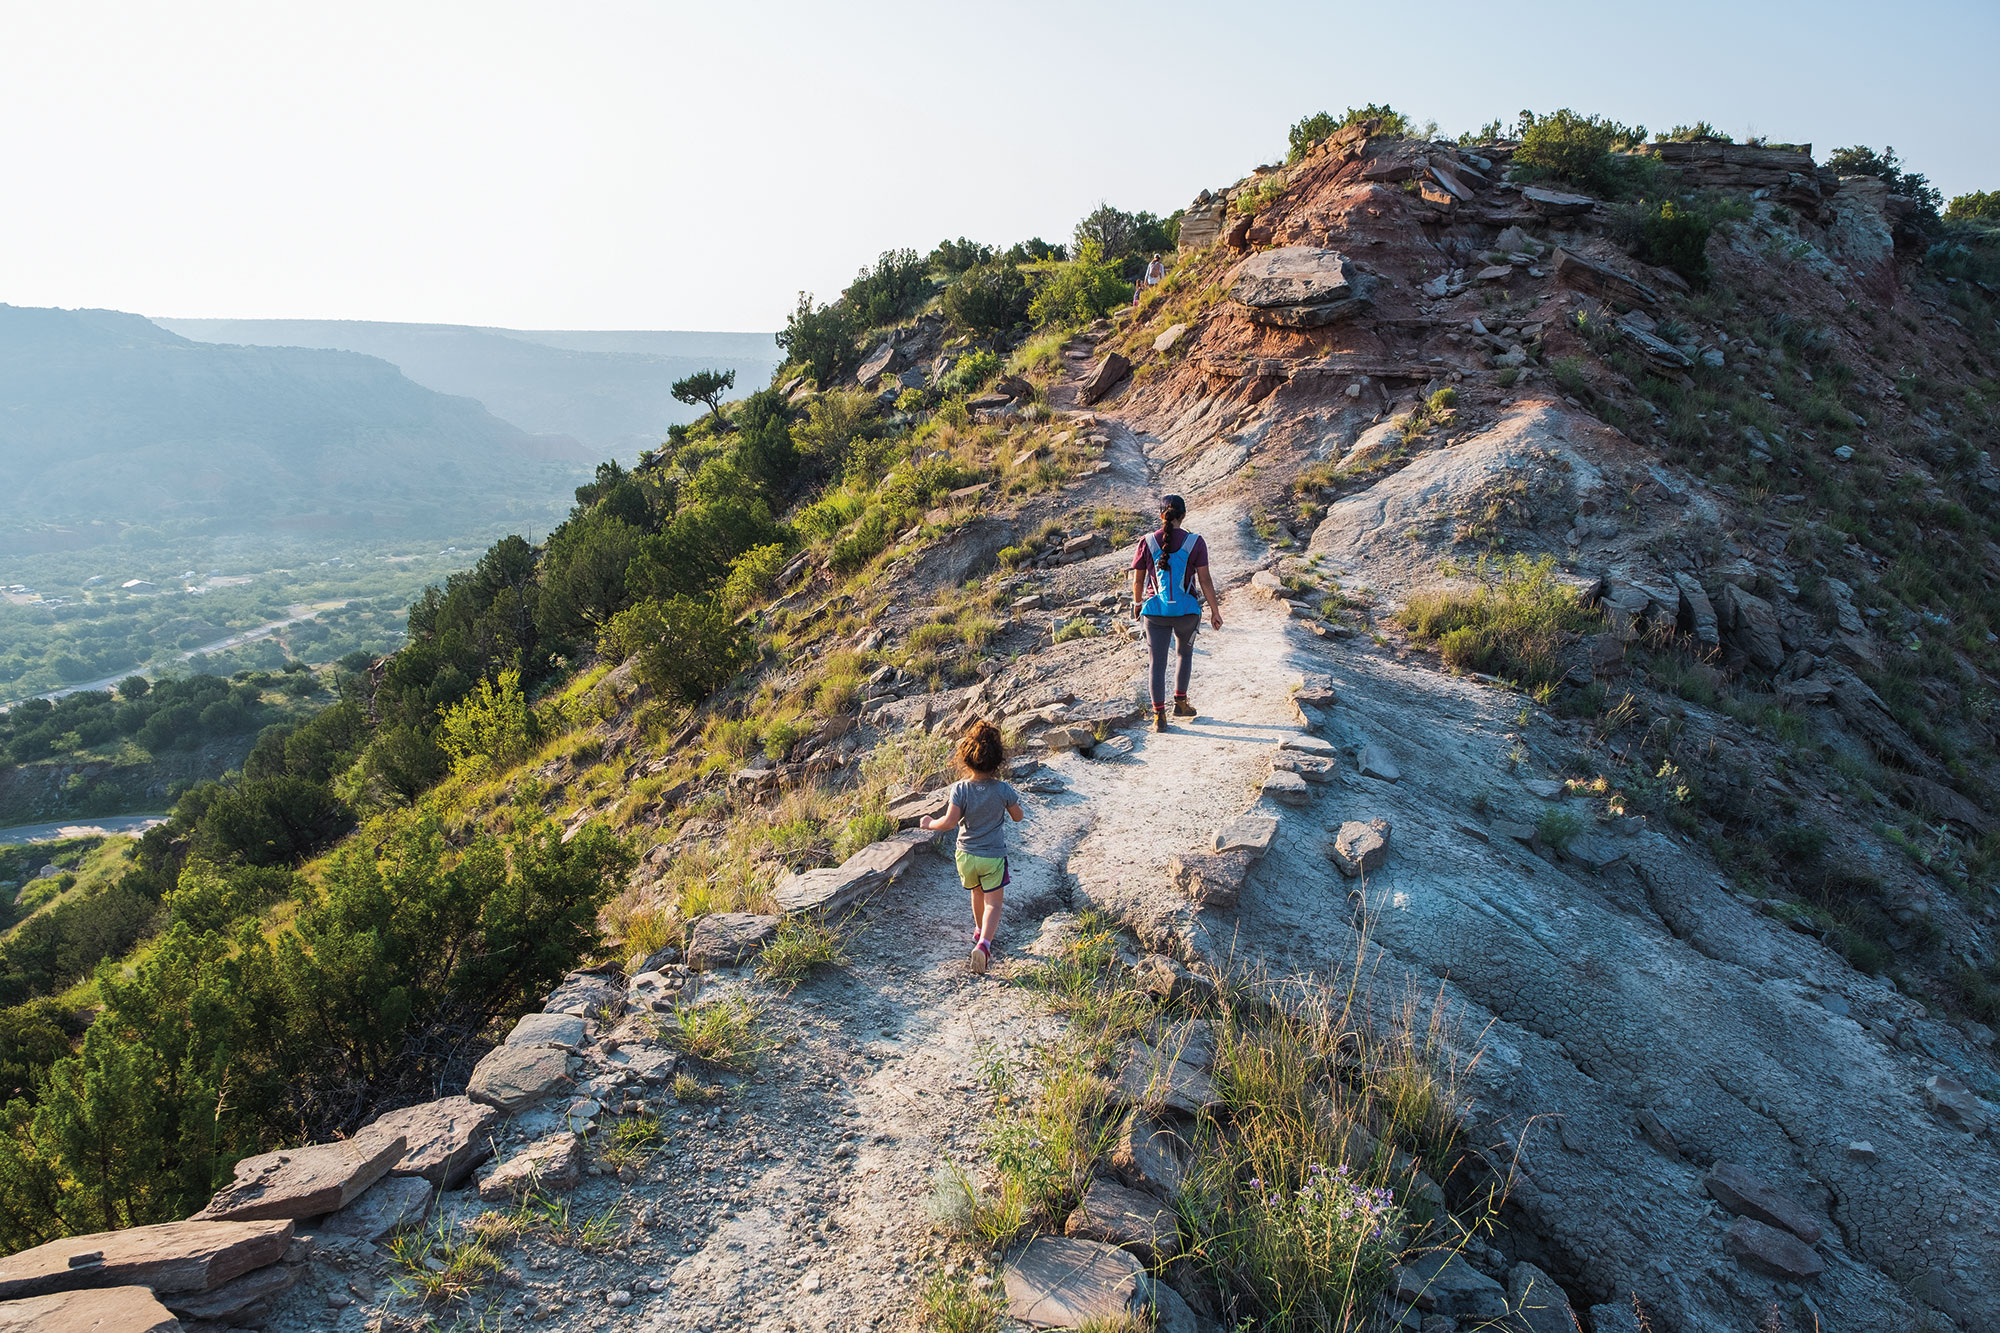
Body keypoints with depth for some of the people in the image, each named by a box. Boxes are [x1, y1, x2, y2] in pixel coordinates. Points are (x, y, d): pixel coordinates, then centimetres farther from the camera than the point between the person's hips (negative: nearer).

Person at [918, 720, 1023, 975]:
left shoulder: (960, 789, -17)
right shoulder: (1003, 790, -15)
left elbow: (949, 822, -21)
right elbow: (1017, 817, -1)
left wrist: (929, 824, -3)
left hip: (966, 855, 2)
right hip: (993, 857, -2)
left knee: (977, 892, 27)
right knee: (993, 904, 3)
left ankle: (980, 931, 49)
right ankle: (984, 943, -19)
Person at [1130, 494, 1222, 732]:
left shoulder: (1147, 542, -4)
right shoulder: (1195, 543, -7)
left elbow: (1137, 580, 2)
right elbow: (1205, 580, -6)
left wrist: (1137, 603, 20)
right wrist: (1215, 611, 3)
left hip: (1155, 611, 0)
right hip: (1187, 611, 0)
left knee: (1157, 664, 7)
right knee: (1186, 652, 26)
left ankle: (1159, 715, 3)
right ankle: (1180, 702, 30)